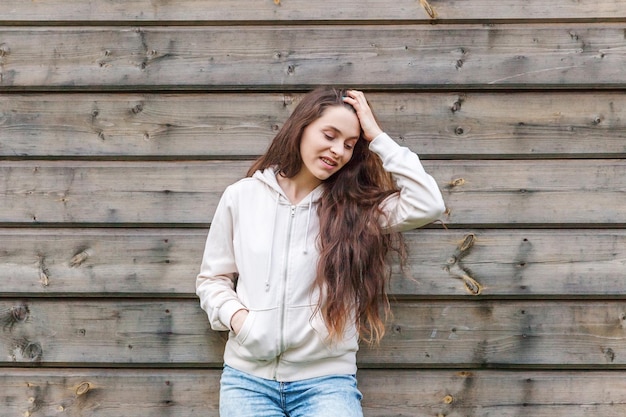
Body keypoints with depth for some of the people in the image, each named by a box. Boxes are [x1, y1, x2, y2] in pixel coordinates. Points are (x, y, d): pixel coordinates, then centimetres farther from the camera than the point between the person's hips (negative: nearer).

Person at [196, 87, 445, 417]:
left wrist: (377, 138, -6)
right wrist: (236, 317, -8)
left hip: (326, 380, 0)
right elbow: (212, 278, 12)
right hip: (248, 376, 0)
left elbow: (428, 205, -11)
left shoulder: (356, 205, 4)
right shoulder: (241, 196, 5)